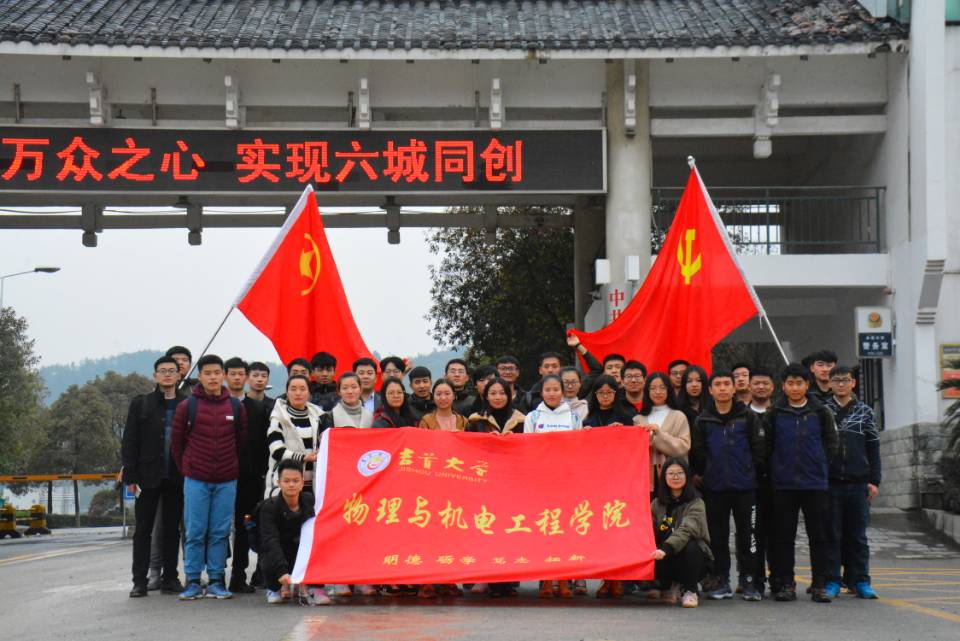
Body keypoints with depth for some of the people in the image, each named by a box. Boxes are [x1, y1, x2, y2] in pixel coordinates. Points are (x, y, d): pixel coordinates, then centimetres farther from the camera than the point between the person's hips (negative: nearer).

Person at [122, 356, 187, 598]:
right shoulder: (140, 404, 5)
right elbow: (129, 441, 2)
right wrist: (130, 476, -5)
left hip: (176, 477, 1)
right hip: (148, 476, -1)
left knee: (172, 529, 7)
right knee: (143, 530, 2)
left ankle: (170, 578, 14)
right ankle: (140, 581, 4)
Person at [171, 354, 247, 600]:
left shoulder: (236, 407, 5)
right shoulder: (187, 407, 0)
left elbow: (242, 441, 12)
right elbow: (176, 442, 6)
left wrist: (234, 468, 9)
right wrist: (186, 469, 7)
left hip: (226, 481, 1)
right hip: (196, 480, -1)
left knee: (220, 532, 4)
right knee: (195, 532, 0)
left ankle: (217, 581, 10)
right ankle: (192, 582, 6)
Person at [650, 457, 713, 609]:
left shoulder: (696, 504, -10)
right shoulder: (657, 504, 6)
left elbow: (686, 531, -28)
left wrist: (665, 549, -43)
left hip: (694, 557, -3)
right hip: (667, 558, 3)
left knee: (690, 546, -35)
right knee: (652, 560, -30)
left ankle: (690, 591, -14)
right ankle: (667, 587, 5)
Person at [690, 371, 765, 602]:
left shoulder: (748, 417, 2)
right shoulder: (703, 420, 7)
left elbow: (758, 448, 2)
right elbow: (696, 453, 9)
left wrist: (754, 472, -2)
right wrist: (701, 474, 3)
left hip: (745, 487, -2)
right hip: (714, 487, 2)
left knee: (748, 535, 1)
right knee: (718, 536, 5)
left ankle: (749, 581, 8)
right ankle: (722, 582, 12)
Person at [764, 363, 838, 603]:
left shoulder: (821, 413, 5)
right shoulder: (774, 414, 5)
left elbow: (831, 444, 8)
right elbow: (765, 446, 6)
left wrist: (819, 466, 2)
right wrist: (775, 470, 1)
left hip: (816, 484, 0)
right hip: (783, 485, 0)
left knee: (818, 536, 2)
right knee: (784, 536, 3)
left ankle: (819, 585, 8)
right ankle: (785, 584, 9)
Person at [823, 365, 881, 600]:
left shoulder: (864, 411, 10)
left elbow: (873, 448, 10)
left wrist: (874, 481, 3)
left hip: (858, 483, 1)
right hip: (829, 482, -1)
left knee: (857, 535, 4)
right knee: (831, 534, 1)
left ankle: (859, 580, 10)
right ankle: (831, 581, 5)